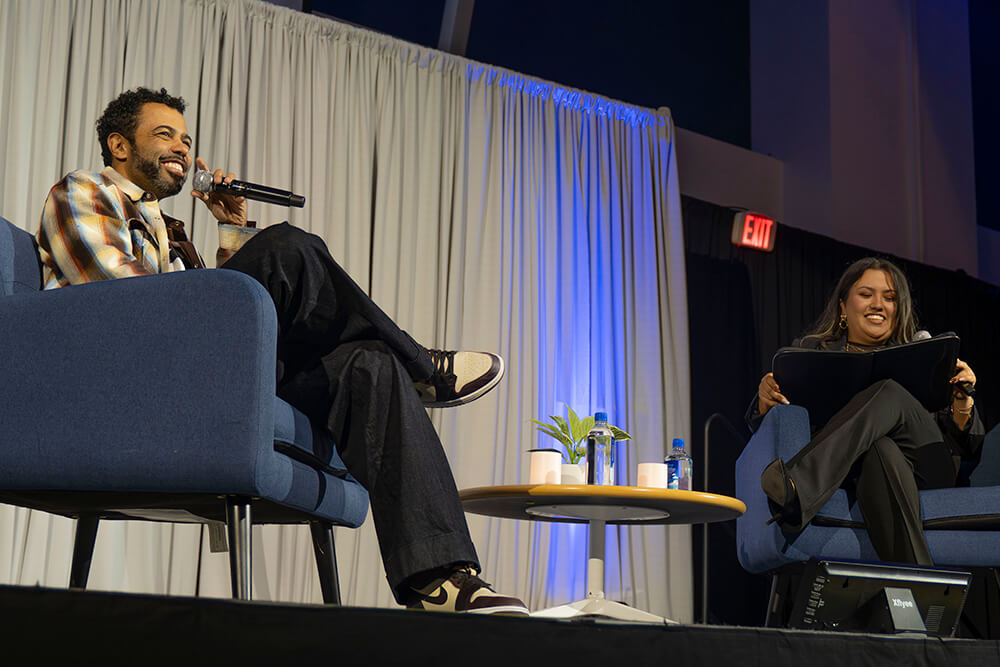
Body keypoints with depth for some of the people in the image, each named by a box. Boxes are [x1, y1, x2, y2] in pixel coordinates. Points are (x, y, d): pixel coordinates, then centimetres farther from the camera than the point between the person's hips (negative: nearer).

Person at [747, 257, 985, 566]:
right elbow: (761, 425, 14)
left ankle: (797, 487, -54)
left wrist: (962, 400, -6)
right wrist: (766, 398, -11)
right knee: (882, 450, -38)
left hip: (926, 466, 1)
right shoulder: (811, 352, 23)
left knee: (888, 392, -31)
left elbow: (966, 445, 17)